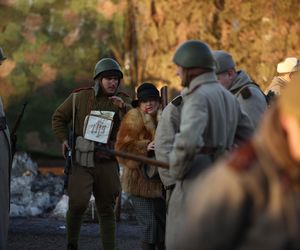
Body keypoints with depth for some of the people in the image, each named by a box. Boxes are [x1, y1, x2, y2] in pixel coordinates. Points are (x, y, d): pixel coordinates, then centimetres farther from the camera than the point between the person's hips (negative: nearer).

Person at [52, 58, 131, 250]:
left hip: (107, 162, 2)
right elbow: (59, 118, 12)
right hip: (81, 161, -2)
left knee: (107, 209, 8)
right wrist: (64, 140, -3)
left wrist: (124, 108, -29)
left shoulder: (122, 100, 4)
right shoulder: (80, 97, 1)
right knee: (78, 203, -19)